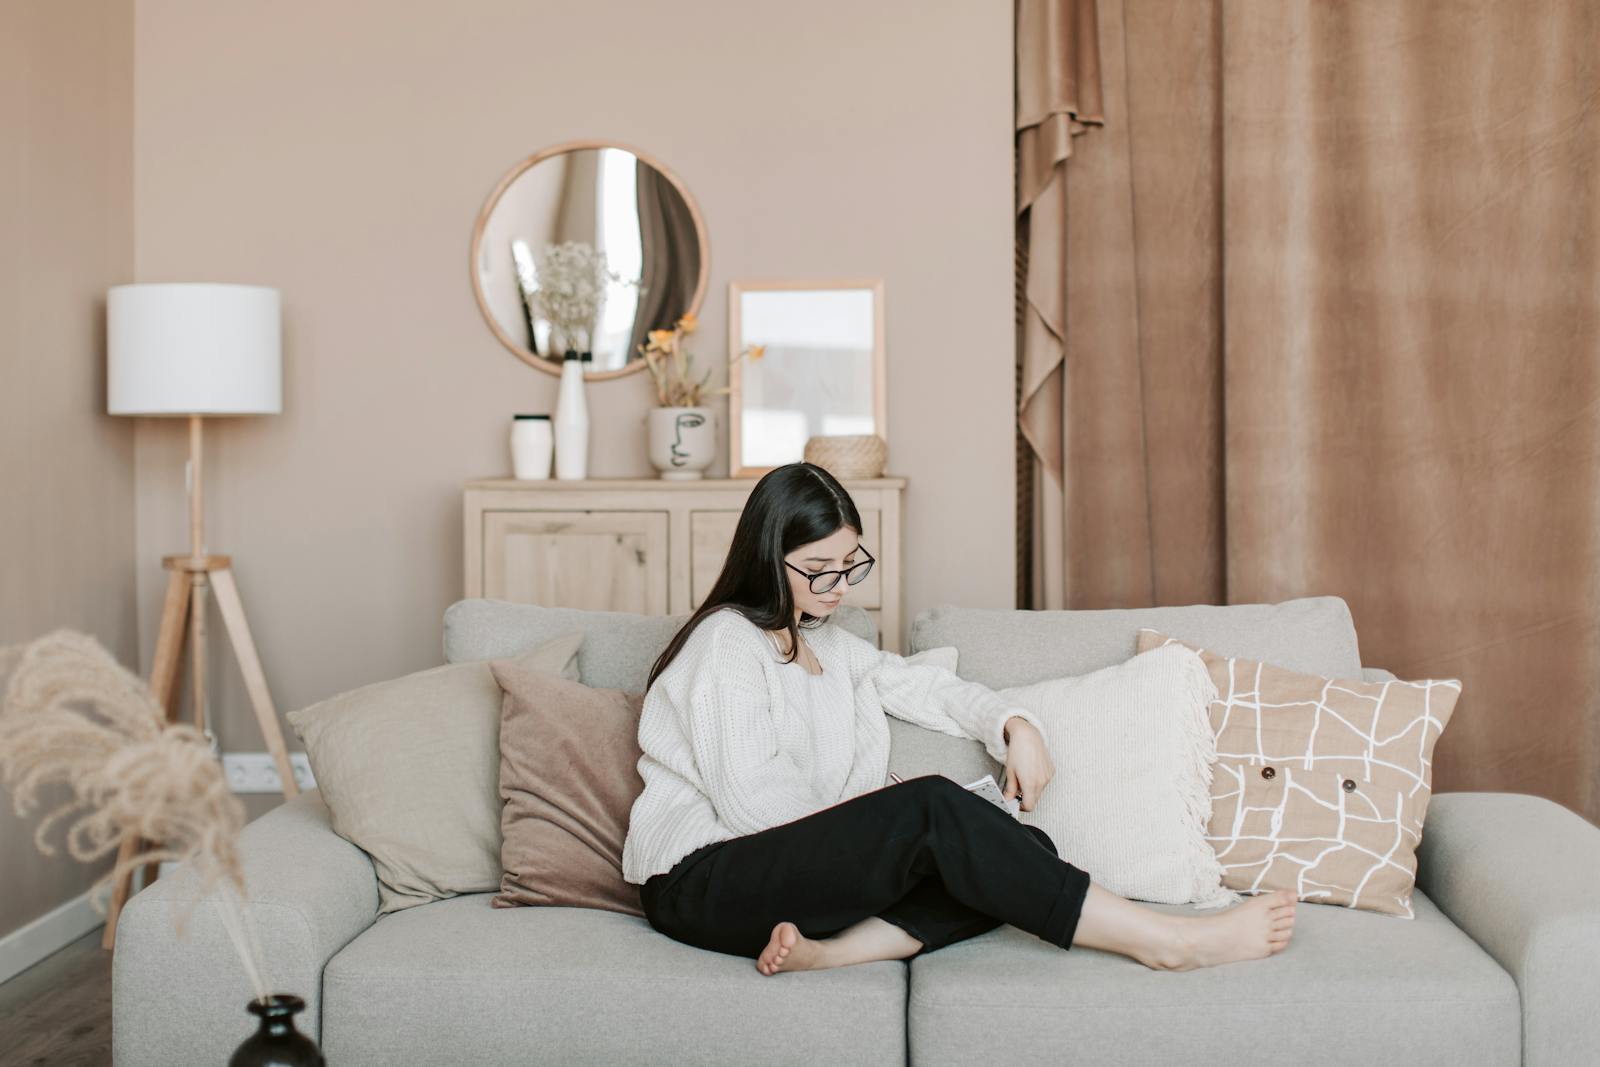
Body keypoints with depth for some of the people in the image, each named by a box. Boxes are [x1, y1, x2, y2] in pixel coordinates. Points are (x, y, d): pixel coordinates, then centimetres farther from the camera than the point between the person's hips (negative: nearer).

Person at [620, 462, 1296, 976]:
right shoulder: (728, 640, -6)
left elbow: (929, 688, 23)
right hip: (701, 878, -8)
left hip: (807, 868, 8)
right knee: (931, 808, -31)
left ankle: (827, 949, -34)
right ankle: (1165, 941, -28)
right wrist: (872, 811, -3)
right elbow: (750, 799, -16)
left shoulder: (829, 644, 22)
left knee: (1026, 849, -13)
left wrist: (1014, 725, 2)